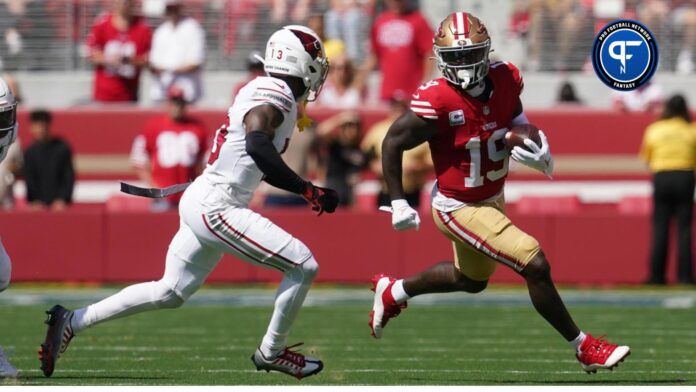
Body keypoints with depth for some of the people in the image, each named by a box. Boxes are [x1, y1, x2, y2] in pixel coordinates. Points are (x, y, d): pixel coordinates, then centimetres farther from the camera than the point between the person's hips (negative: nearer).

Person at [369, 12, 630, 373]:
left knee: (471, 280, 29)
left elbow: (516, 119, 12)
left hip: (492, 200, 8)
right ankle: (584, 348, 0)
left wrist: (534, 148, -8)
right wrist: (398, 204, -12)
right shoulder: (436, 102, -28)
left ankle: (392, 292, 49)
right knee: (535, 265, -14)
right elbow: (392, 144, -15)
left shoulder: (505, 81, -11)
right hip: (458, 208, -8)